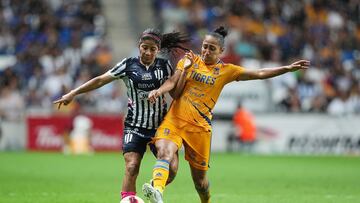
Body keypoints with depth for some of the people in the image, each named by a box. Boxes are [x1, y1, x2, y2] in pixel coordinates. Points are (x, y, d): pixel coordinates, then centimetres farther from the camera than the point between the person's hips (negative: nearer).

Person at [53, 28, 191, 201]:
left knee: (171, 168, -12)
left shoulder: (164, 66, 5)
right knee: (131, 167, -19)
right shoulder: (128, 65, 1)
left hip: (160, 126, 1)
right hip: (135, 126, -1)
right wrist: (73, 93, -2)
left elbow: (175, 93, 3)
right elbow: (100, 80, 2)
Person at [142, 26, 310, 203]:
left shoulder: (226, 71, 8)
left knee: (199, 177, 5)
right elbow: (173, 84, 2)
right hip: (175, 119, 0)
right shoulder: (189, 61, 9)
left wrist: (288, 68, 2)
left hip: (200, 127, 0)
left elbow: (260, 74, 7)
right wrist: (159, 91, -19)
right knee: (165, 153, -29)